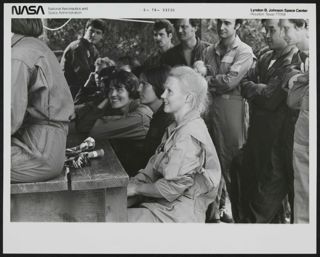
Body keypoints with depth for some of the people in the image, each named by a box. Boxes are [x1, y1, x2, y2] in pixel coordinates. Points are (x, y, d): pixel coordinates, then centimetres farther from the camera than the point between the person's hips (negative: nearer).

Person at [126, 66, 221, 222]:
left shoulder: (189, 135, -20)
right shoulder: (176, 128, 12)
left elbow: (172, 188, -21)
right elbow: (153, 168, 13)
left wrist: (136, 188, -9)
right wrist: (130, 183, -1)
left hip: (180, 215, -9)